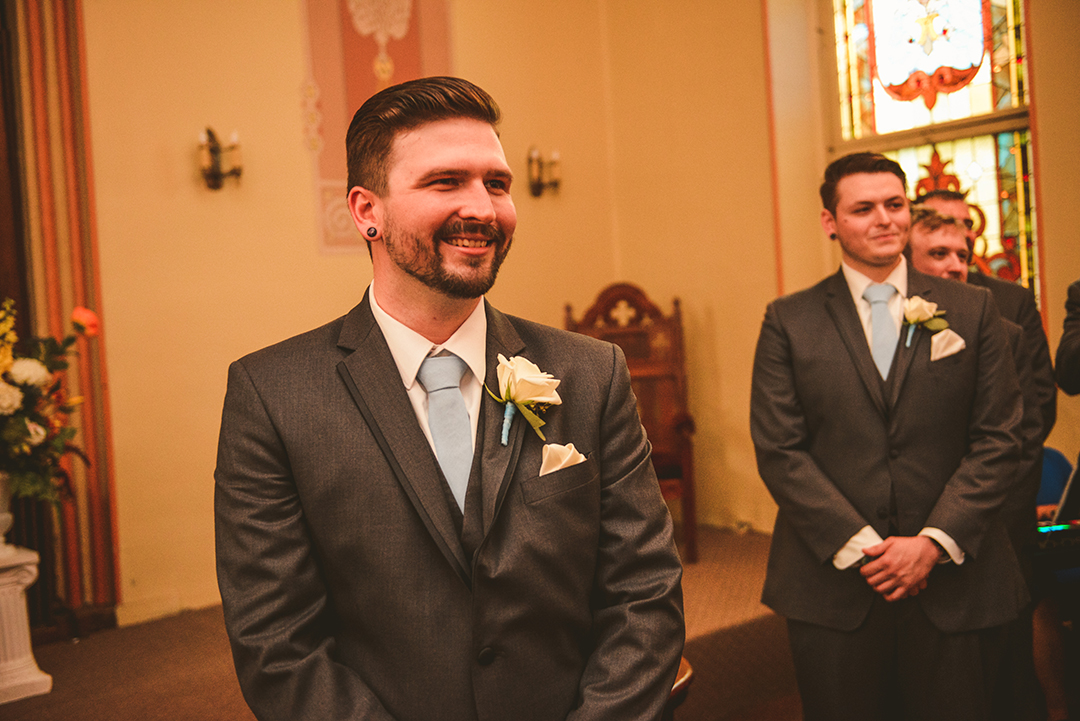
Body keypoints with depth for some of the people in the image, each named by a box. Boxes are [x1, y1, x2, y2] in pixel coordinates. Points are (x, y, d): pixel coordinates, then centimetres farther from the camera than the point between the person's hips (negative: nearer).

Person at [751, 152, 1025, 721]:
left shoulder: (972, 310, 5)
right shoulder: (788, 322, 1)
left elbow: (997, 440, 1)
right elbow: (778, 452, -4)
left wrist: (933, 542, -10)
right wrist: (858, 547, -12)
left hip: (954, 583, 1)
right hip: (832, 586, -1)